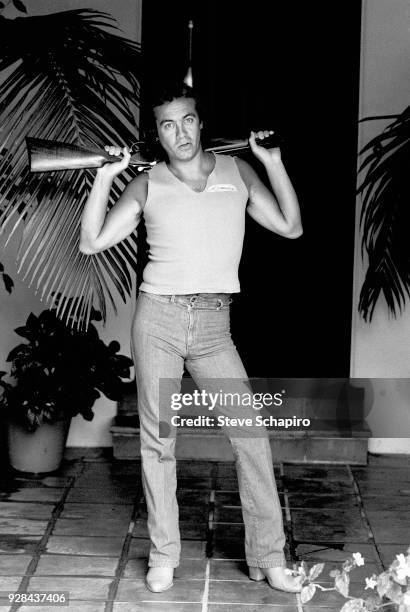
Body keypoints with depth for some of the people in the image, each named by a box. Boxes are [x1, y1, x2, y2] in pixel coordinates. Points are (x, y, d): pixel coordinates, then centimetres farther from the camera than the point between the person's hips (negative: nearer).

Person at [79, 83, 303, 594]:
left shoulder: (237, 172, 9)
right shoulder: (147, 185, 5)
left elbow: (291, 227, 5)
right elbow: (92, 241, 0)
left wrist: (274, 163, -1)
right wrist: (104, 177, -6)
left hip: (214, 324, 1)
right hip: (158, 317, -1)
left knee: (251, 434, -5)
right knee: (157, 439, 5)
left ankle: (268, 557, 7)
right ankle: (163, 555, 18)